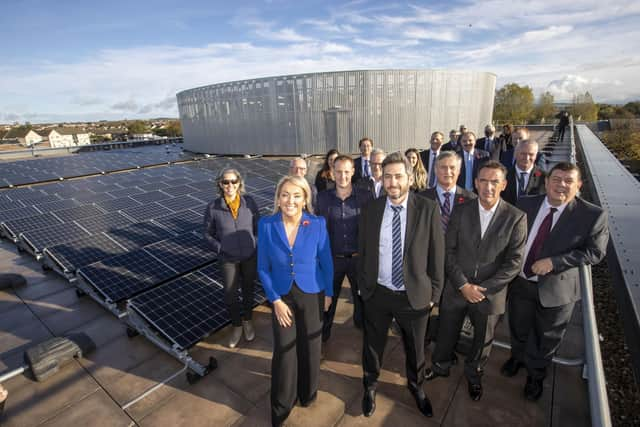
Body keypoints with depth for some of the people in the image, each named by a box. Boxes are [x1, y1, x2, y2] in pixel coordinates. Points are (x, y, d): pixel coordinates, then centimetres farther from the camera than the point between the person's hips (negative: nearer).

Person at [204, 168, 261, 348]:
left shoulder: (249, 202, -11)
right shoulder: (213, 207, -12)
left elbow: (259, 227, -1)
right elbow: (208, 234, 0)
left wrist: (258, 246, -10)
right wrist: (219, 249, -11)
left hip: (250, 256, 1)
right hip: (228, 259, 0)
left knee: (248, 290, 19)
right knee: (230, 295, 9)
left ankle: (247, 321, 45)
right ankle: (237, 325, 37)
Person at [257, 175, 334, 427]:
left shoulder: (318, 224, -16)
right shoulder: (266, 225, -14)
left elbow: (326, 262, -4)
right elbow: (263, 267, -6)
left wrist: (328, 293, 4)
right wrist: (275, 300, -9)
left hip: (312, 294, 0)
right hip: (282, 296, 0)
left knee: (309, 347, 18)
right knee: (284, 351, 9)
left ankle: (307, 393, 48)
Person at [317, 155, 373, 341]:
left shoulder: (365, 196, -7)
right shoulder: (323, 197, -3)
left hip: (359, 258, 0)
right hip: (332, 258, 1)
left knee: (362, 299, 19)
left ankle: (363, 327, 46)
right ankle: (322, 334, 38)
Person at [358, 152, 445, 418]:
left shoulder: (428, 210, -12)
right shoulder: (370, 210, -6)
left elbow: (436, 255, -6)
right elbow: (362, 253, 2)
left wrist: (434, 293, -2)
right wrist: (362, 285, 5)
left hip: (414, 295, -1)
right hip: (376, 294, 1)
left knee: (415, 347, 22)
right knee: (373, 344, 20)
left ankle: (416, 386, 53)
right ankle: (370, 385, 50)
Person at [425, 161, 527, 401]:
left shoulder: (515, 218, -10)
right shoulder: (460, 212, -6)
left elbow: (514, 262, -10)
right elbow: (449, 251, -5)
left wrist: (482, 288, -15)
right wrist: (463, 285, -13)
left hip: (490, 293, 0)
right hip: (457, 289, 1)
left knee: (482, 340, 20)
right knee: (446, 334, 18)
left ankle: (473, 375, 49)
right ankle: (440, 366, 46)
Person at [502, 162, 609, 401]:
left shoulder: (592, 215, -13)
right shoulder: (526, 204, -6)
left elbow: (595, 252, -12)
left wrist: (554, 262, -23)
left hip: (556, 288, -2)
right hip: (521, 282, 2)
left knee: (545, 339, 19)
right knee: (518, 329, 24)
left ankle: (536, 374, 46)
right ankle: (518, 357, 54)